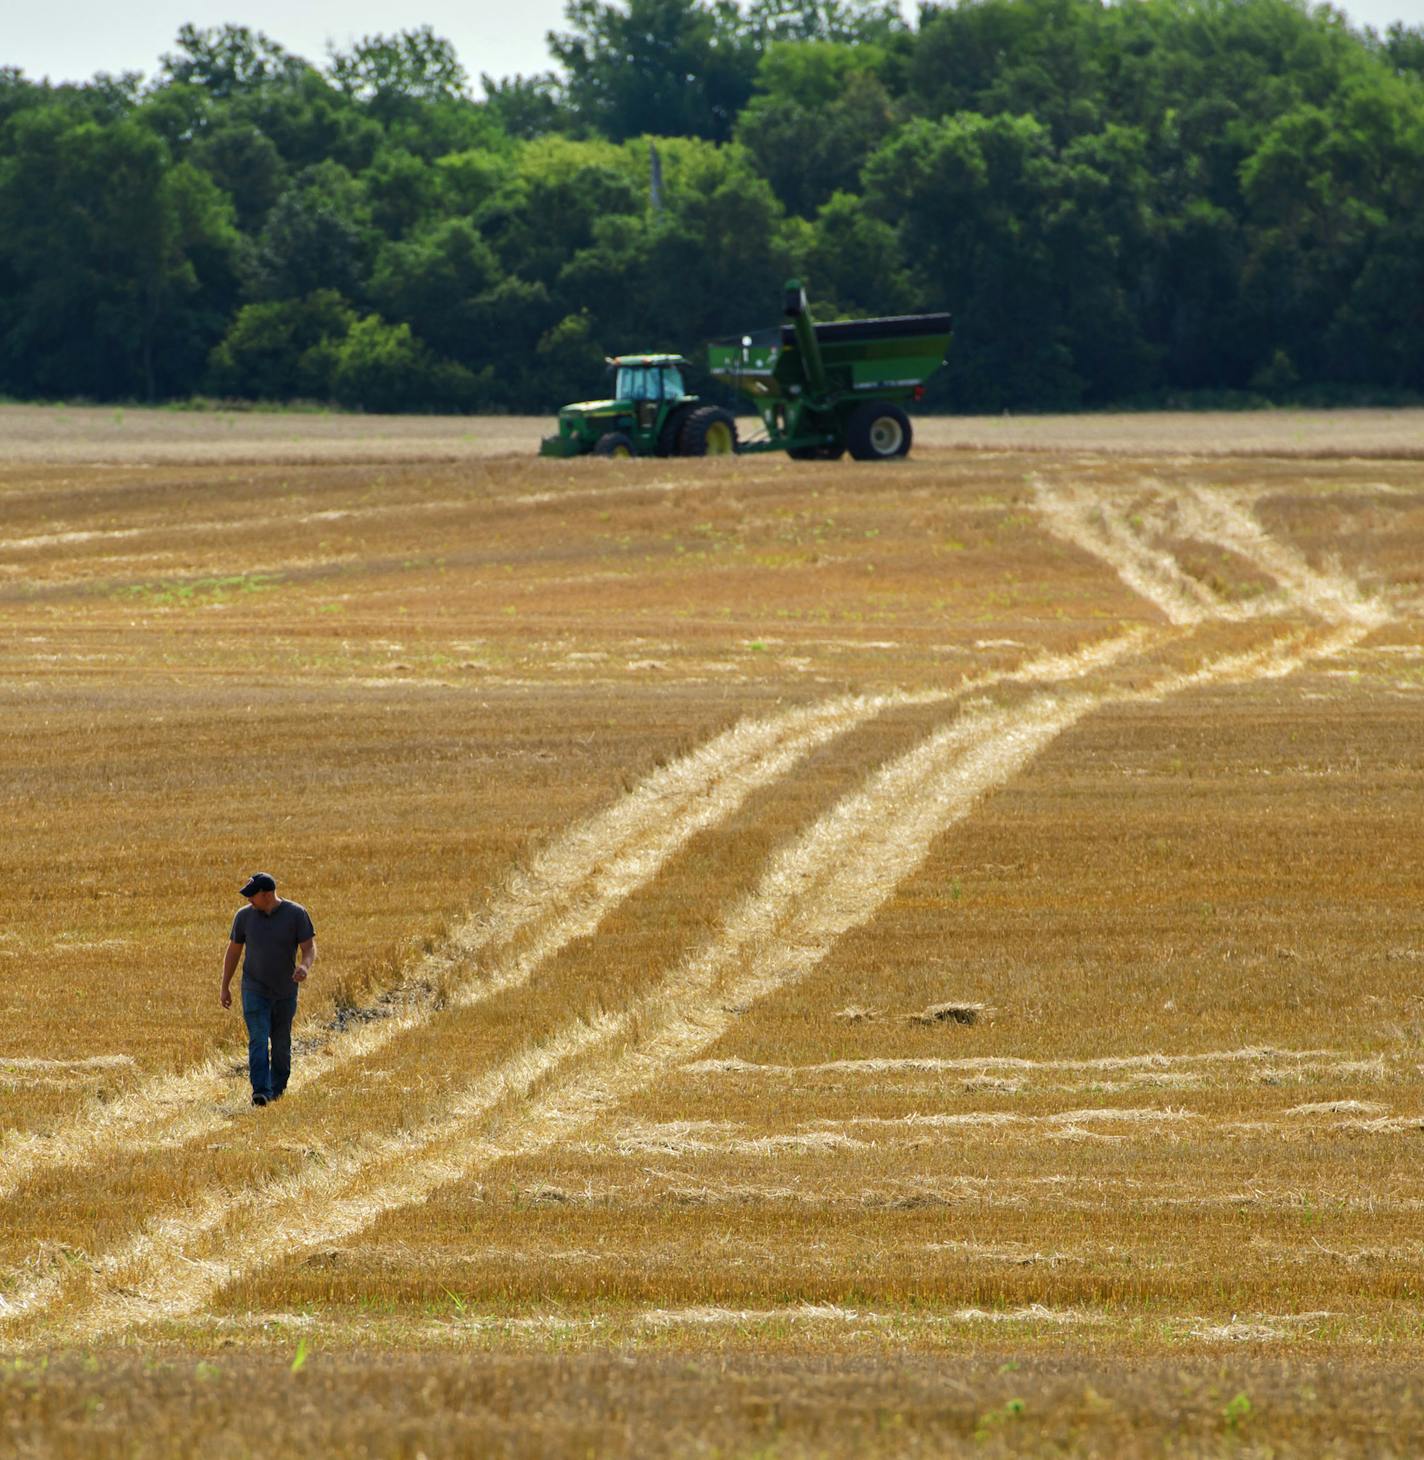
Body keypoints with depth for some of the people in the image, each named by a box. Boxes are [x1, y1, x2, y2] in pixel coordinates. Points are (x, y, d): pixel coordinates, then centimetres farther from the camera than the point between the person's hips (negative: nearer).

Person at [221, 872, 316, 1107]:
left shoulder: (296, 914, -8)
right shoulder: (245, 916, -3)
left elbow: (309, 948, -8)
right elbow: (233, 951, 7)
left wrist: (304, 966, -31)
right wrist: (225, 987, 8)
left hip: (285, 993, 0)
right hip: (254, 991, 0)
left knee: (281, 1044, 11)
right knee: (258, 1041, -14)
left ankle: (278, 1088, 28)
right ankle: (260, 1091, -24)